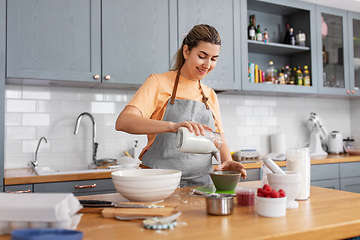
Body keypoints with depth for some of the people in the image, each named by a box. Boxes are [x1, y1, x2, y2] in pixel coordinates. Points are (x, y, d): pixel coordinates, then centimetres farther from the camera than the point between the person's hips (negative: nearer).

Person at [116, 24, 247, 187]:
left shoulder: (210, 95, 16)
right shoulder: (159, 82, 0)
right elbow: (122, 122, -15)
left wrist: (227, 161, -4)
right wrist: (172, 126, -29)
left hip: (200, 184, 4)